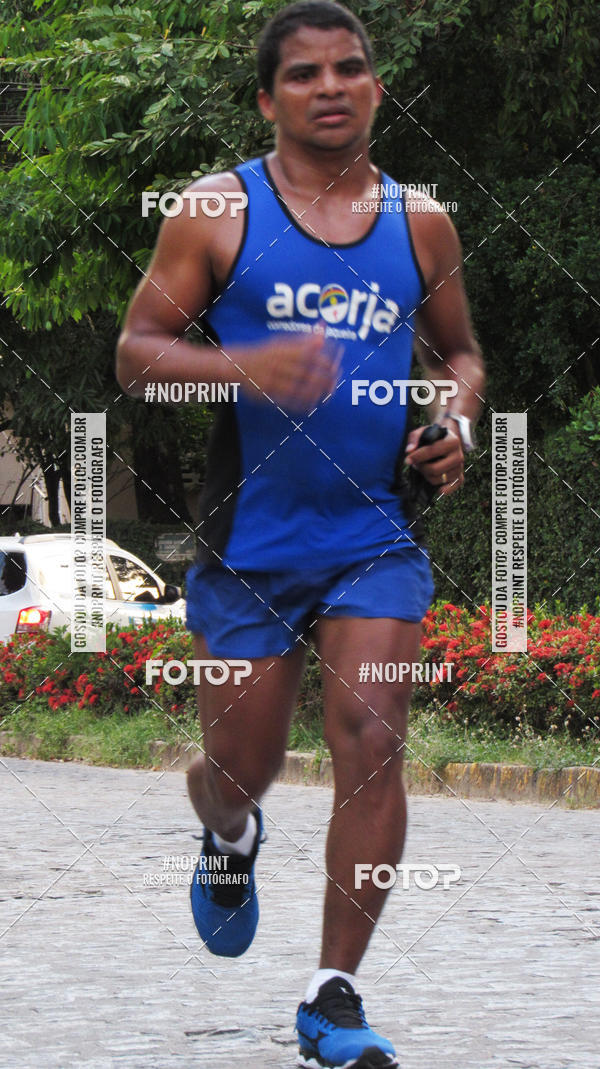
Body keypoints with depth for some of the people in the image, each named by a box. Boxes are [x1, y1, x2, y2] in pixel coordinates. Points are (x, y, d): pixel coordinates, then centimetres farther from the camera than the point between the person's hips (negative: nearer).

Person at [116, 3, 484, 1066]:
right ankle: (229, 841, 47)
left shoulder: (420, 223, 7)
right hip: (249, 536, -1)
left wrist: (457, 422, -1)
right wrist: (247, 365, -23)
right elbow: (136, 350, -5)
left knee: (371, 742, -13)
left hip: (376, 535, 1)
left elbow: (460, 351, 21)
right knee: (241, 766, 7)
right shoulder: (217, 212, -3)